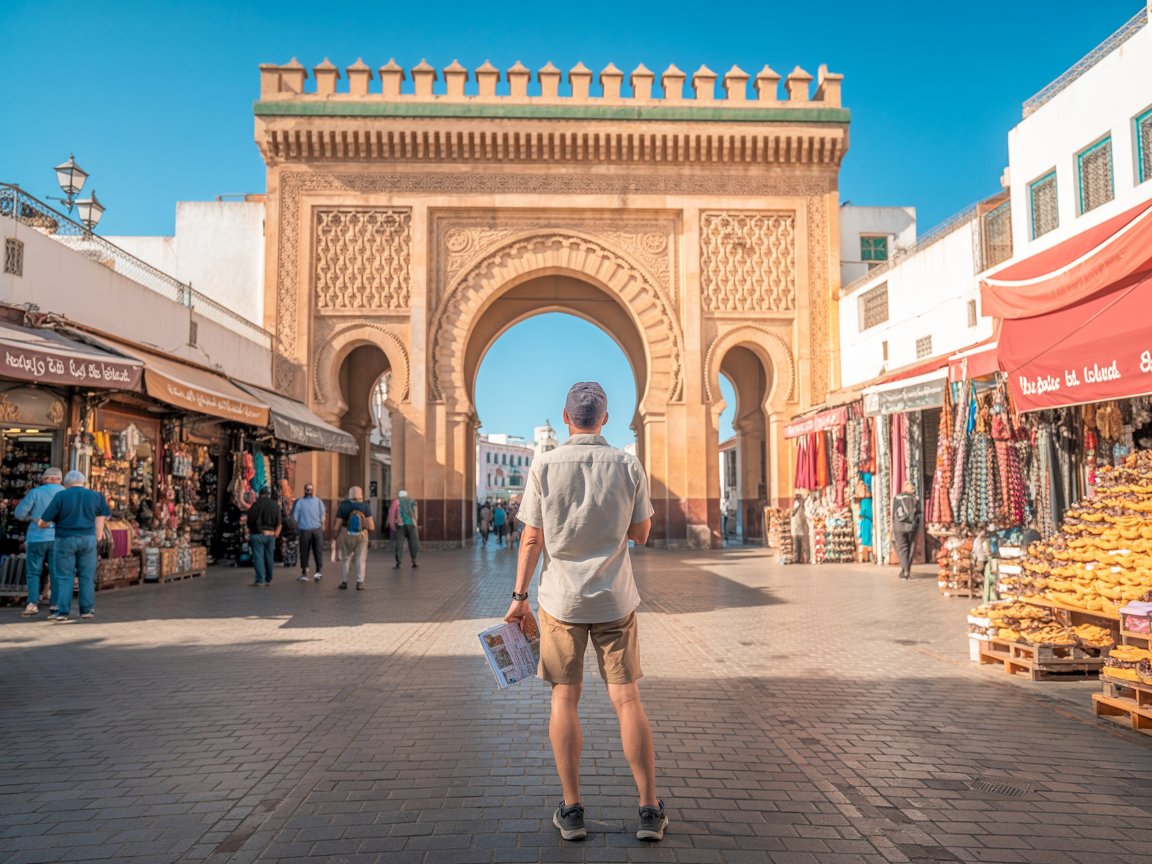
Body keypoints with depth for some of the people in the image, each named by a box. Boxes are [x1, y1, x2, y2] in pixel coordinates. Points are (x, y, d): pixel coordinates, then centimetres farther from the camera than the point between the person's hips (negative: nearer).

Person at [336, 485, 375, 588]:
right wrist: (372, 527, 12)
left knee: (345, 558, 14)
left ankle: (344, 582, 15)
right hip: (361, 534, -1)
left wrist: (335, 536, 8)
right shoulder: (365, 505, -8)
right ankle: (359, 582, 1)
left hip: (346, 534, 1)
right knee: (361, 559, 6)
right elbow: (370, 525, -10)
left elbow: (338, 525, -7)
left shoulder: (343, 505, -7)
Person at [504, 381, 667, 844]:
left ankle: (571, 810, 14)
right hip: (615, 598, 1)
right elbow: (640, 533, 4)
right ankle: (650, 810, 11)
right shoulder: (628, 467, -4)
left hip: (561, 598, -1)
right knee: (627, 699, 6)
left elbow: (531, 539, -6)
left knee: (565, 698, 9)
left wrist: (519, 596, 2)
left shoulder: (544, 466, -7)